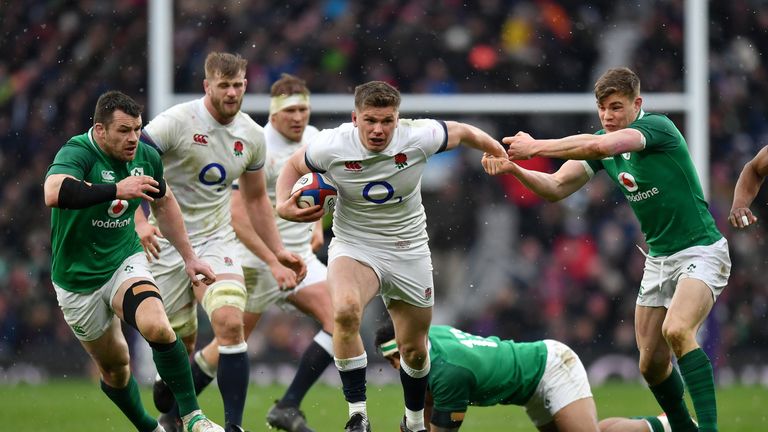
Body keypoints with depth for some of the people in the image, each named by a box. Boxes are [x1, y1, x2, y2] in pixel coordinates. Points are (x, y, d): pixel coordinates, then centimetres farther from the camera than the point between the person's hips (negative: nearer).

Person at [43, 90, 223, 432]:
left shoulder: (146, 156, -4)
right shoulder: (77, 153, -23)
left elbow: (164, 202, 16)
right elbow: (54, 193, -46)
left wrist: (189, 257, 17)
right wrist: (116, 189, -46)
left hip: (125, 263, 2)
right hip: (79, 281, -2)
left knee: (157, 327, -28)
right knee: (114, 366, 10)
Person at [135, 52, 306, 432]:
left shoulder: (252, 136, 3)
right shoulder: (177, 122, -14)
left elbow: (256, 198, 17)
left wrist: (278, 251, 12)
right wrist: (139, 221, -28)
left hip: (216, 242, 3)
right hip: (167, 243, -3)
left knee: (230, 323, -22)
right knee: (179, 344, 2)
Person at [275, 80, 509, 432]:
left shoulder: (418, 137, -18)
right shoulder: (331, 146, -18)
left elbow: (464, 133, 2)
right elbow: (293, 166, 4)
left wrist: (502, 157, 15)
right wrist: (284, 205, -14)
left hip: (409, 253, 2)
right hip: (353, 248, -2)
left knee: (414, 349, 12)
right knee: (345, 311, -34)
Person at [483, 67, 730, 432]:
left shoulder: (658, 127, -19)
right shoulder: (601, 143, 5)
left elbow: (599, 146, -35)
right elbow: (557, 187, 3)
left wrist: (536, 147, -31)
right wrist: (514, 168, -15)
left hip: (700, 251, -8)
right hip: (659, 258, 8)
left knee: (677, 330, -30)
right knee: (651, 363, 5)